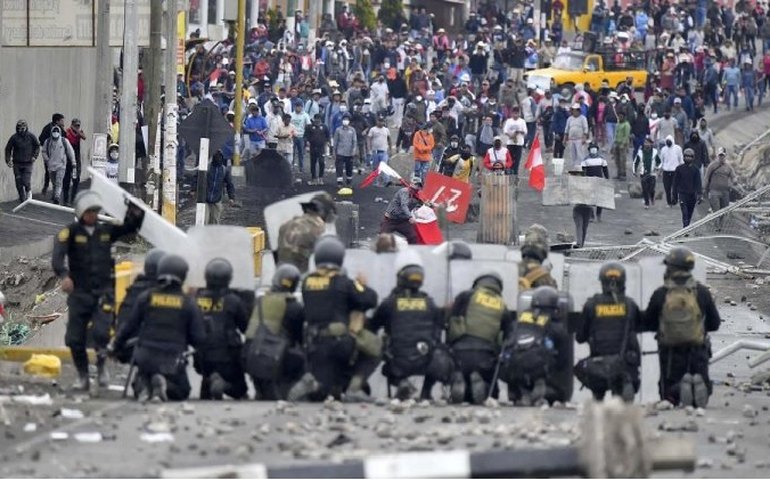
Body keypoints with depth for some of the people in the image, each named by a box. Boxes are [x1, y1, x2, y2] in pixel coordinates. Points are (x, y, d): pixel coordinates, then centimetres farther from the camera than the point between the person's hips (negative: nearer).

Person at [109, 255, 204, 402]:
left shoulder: (146, 298, 1)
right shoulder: (188, 303, -3)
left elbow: (129, 327, 6)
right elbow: (198, 338, -3)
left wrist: (114, 345, 20)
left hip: (146, 357, 2)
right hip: (172, 361, -2)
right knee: (181, 391, 18)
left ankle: (143, 385, -10)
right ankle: (164, 385, -17)